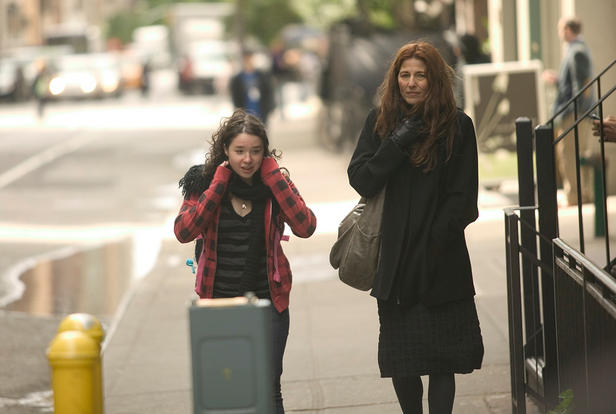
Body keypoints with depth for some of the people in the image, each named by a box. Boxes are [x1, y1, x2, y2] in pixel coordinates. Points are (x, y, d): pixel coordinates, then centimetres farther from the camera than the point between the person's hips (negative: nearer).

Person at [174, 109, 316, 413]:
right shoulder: (206, 182, -1)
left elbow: (305, 226, -17)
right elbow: (183, 232, -15)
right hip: (218, 301, 0)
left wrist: (272, 176, -14)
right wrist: (217, 186, -15)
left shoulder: (275, 183, 0)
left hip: (268, 302, 0)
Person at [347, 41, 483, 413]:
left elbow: (463, 197, -4)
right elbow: (361, 180, -4)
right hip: (394, 258, 2)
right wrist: (397, 144, -16)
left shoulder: (457, 125, -2)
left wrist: (435, 239, -13)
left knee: (441, 360, -2)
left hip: (441, 259, -2)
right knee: (400, 359, 8)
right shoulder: (380, 121, 5)